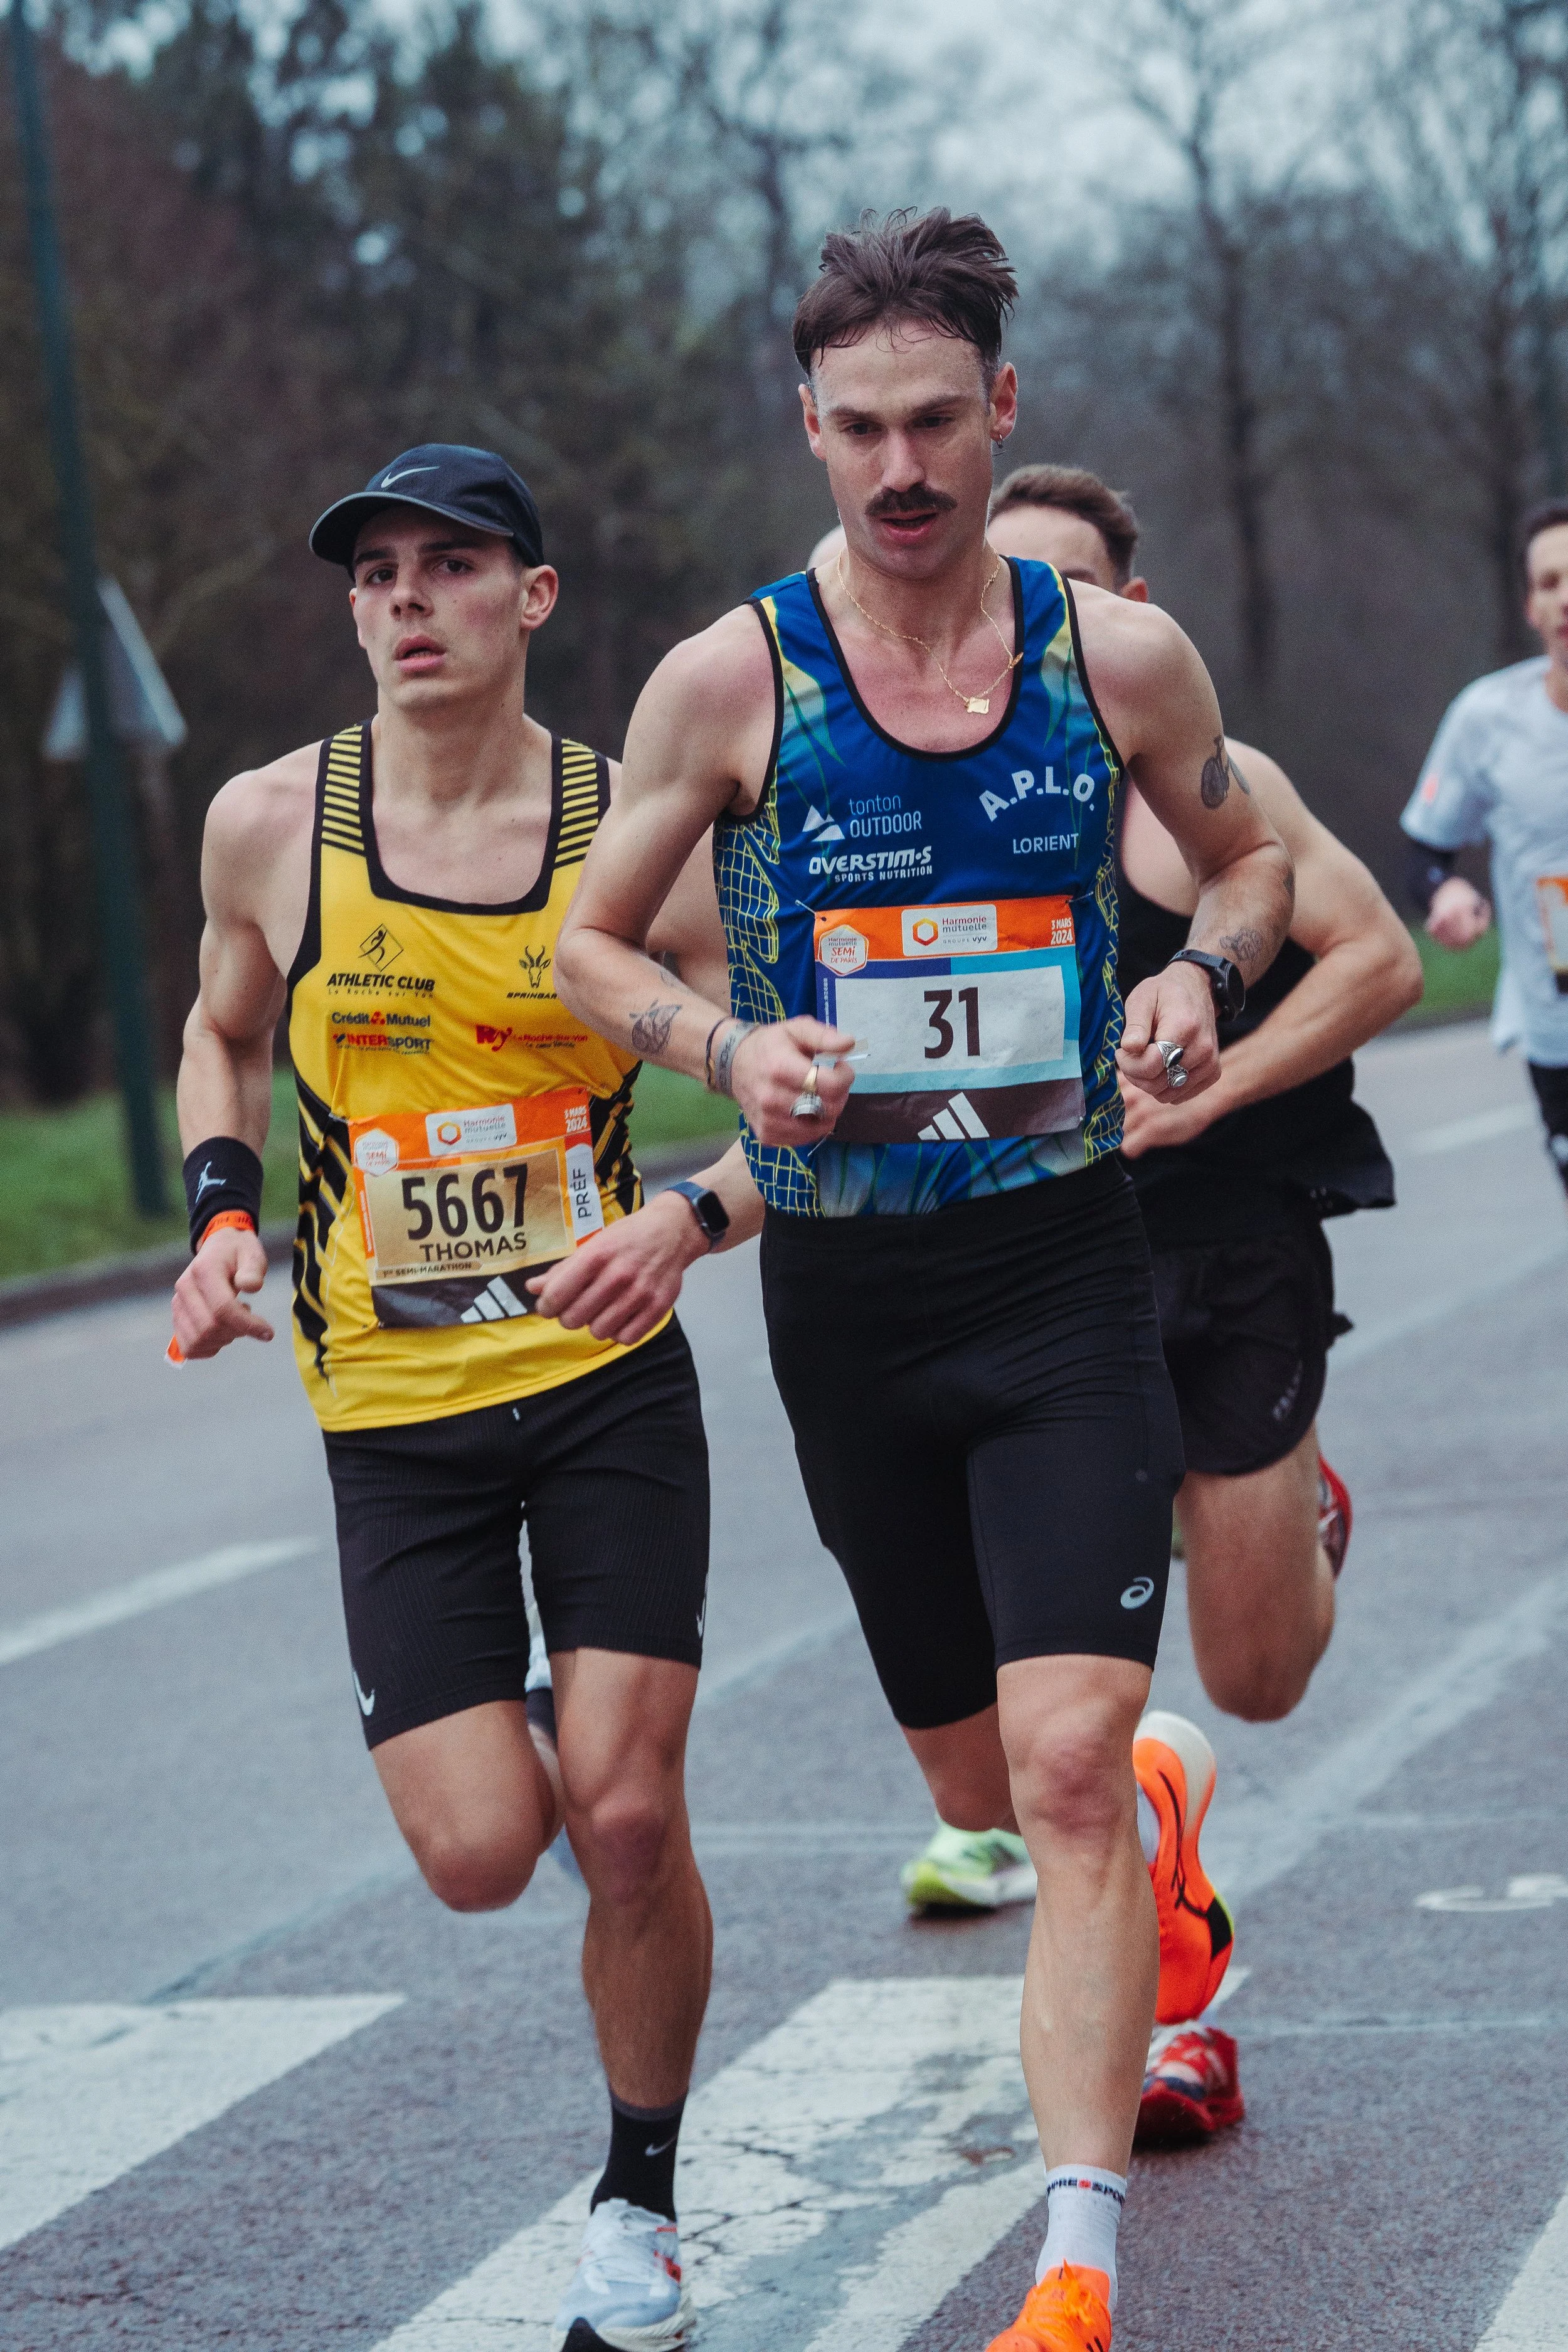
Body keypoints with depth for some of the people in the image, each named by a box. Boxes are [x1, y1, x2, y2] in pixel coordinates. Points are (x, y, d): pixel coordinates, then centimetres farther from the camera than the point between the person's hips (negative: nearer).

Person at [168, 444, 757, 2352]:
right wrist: (220, 1217, 0)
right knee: (481, 1857, -7)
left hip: (609, 1378, -1)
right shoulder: (271, 824, -3)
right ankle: (511, 1722, 31)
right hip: (395, 1407, 1)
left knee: (627, 1821, -7)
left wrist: (688, 1222, -18)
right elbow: (224, 1031, 17)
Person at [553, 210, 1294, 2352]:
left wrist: (1198, 977, -7)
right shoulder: (732, 679, -5)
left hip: (1067, 1267, -1)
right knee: (983, 1785, 13)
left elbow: (1252, 851, 15)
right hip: (843, 1291, 1)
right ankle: (1156, 1800, 50)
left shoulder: (1119, 655, -3)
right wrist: (728, 1050, -15)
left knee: (1066, 1769, -15)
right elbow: (589, 947, 6)